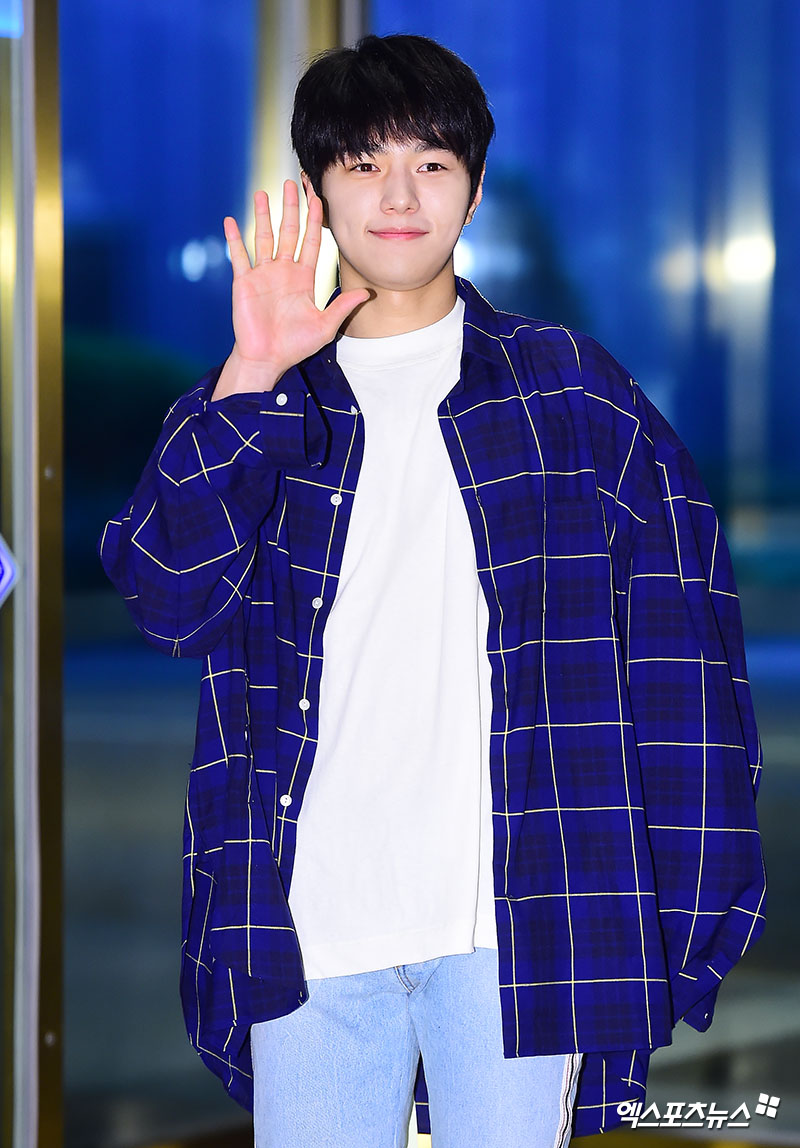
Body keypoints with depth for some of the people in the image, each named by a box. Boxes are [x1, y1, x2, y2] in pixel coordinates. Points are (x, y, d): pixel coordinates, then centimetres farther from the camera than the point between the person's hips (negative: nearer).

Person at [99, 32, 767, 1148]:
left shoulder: (567, 389, 7)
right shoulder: (254, 405, 12)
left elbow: (682, 642, 3)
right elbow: (167, 597, -5)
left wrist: (690, 908, -3)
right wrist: (252, 380, -13)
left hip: (521, 920, -1)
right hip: (309, 929, 1)